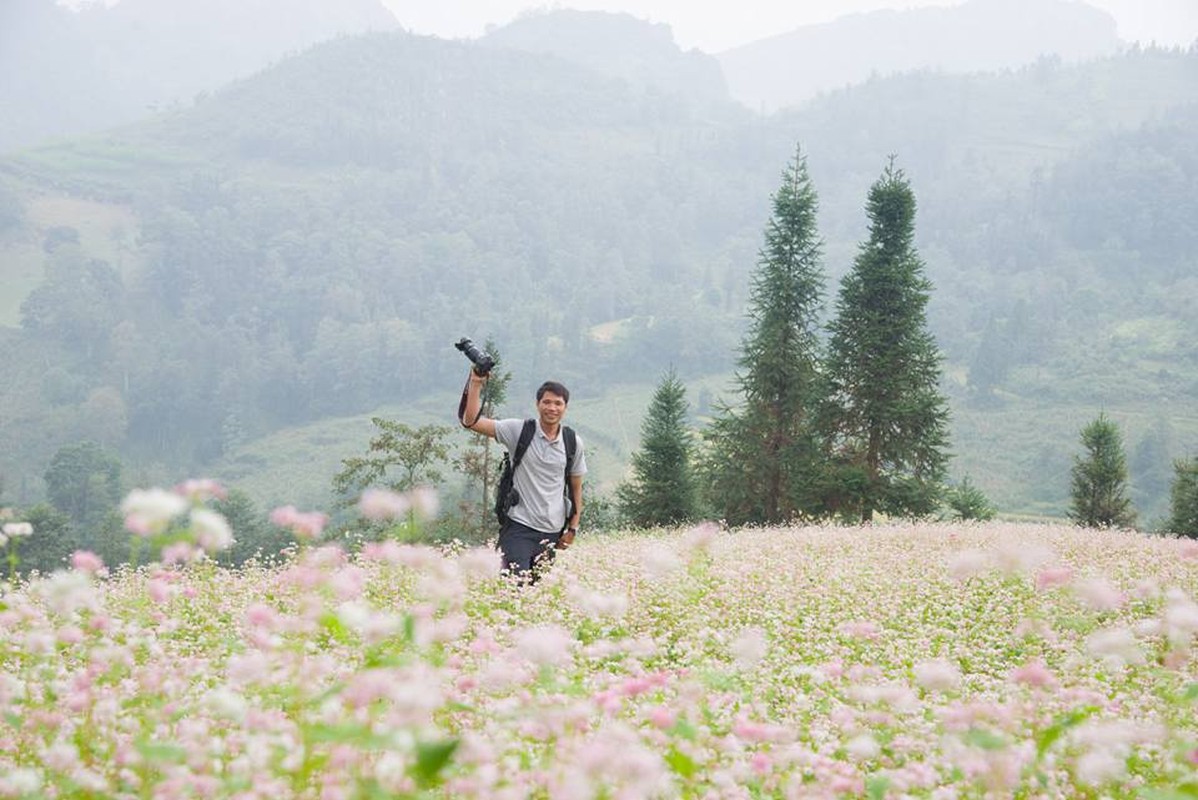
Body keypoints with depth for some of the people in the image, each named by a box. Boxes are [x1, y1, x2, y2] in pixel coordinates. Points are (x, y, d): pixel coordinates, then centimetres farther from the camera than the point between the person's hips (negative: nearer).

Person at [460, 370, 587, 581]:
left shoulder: (573, 443, 6)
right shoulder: (519, 431, -4)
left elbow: (576, 488, 15)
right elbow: (471, 421, -11)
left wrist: (573, 528, 11)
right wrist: (476, 383, -19)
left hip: (552, 532, 4)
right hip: (519, 527, -4)